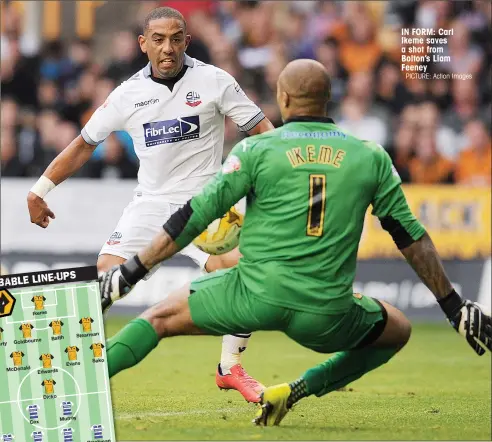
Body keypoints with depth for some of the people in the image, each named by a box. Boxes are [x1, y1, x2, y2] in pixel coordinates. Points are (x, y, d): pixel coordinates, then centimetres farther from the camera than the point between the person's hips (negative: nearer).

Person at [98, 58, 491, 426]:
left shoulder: (255, 150, 2)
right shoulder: (371, 157, 8)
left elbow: (196, 217, 1)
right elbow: (412, 237, 12)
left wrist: (131, 272, 8)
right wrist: (455, 307, 20)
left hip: (256, 294, -1)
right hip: (327, 313, 1)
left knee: (161, 318, 18)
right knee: (398, 330, 27)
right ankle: (297, 391, 14)